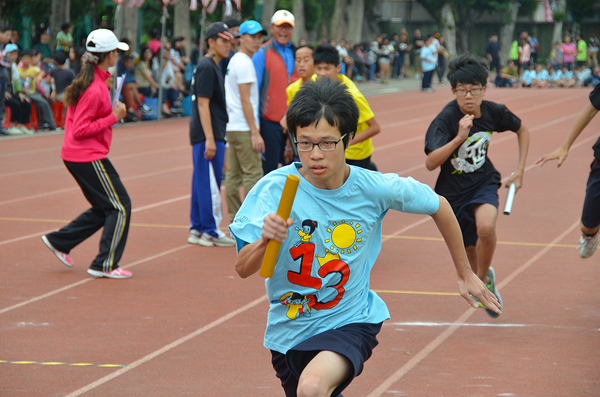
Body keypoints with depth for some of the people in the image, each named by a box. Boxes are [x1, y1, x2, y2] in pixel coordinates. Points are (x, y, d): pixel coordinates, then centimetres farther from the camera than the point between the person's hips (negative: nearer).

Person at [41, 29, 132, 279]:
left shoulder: (90, 80, 10)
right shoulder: (95, 89, -20)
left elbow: (79, 121, 18)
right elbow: (80, 130, -21)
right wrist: (113, 118, -18)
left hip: (76, 155, 10)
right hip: (89, 157, -10)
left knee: (104, 209, 17)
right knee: (121, 207, -3)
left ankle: (59, 241, 21)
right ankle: (105, 265, 1)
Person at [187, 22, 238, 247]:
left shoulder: (213, 66, 17)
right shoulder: (207, 67, -13)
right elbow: (203, 104, -18)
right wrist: (210, 139, -22)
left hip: (211, 135, 10)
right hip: (208, 135, -10)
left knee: (201, 182, 12)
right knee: (210, 185, -6)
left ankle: (197, 229, 18)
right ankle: (210, 231, -2)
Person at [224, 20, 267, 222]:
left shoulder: (234, 61, 17)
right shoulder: (244, 62, -13)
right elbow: (245, 100, -18)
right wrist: (255, 133, -18)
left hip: (233, 128, 10)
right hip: (243, 129, -10)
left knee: (234, 176, 10)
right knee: (253, 175, -9)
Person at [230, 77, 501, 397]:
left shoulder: (375, 189, -14)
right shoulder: (274, 189, -17)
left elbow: (438, 206, 5)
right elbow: (242, 269, -22)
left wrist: (465, 274, 13)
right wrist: (264, 241, -43)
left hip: (350, 322, -2)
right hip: (289, 331, 2)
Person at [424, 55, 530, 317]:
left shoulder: (494, 112, -10)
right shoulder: (445, 120, -23)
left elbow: (522, 130, 12)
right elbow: (431, 163, -35)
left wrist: (520, 171, 6)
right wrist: (459, 138, -44)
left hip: (484, 183, 1)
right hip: (452, 192, -1)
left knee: (486, 227, -30)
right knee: (470, 251, 11)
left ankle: (484, 279, -5)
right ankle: (484, 280, 46)